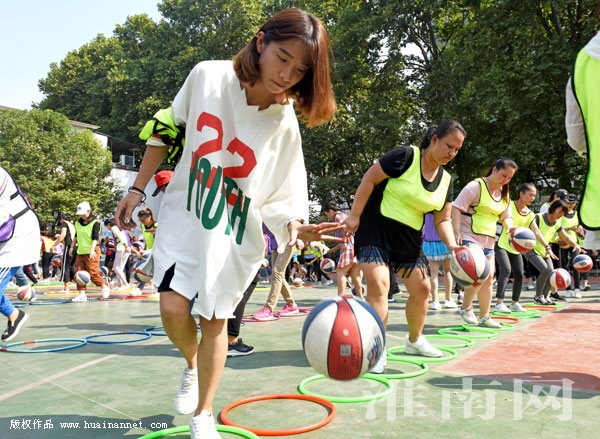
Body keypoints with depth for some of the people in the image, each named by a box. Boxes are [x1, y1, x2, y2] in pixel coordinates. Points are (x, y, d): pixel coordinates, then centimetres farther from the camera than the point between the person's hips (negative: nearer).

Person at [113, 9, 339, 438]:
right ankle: (192, 364, 26)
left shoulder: (284, 128, -15)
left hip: (233, 234, -1)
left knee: (214, 321, 4)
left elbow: (280, 200, -11)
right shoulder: (207, 76, -11)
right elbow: (167, 131, 2)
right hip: (183, 215, 1)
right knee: (173, 308, -9)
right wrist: (138, 189, 4)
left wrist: (294, 226, -33)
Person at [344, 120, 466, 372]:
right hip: (375, 229, -7)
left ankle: (414, 341, 32)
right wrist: (354, 215, -18)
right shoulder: (406, 156, -16)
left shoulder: (445, 180, 4)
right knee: (378, 284, -21)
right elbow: (370, 178, -15)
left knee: (422, 288, 10)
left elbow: (442, 219, 8)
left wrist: (452, 245, -10)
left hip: (409, 239, 7)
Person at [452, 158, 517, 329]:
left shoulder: (504, 194, 12)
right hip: (469, 238, -8)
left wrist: (510, 227, -4)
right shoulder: (476, 186, -11)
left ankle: (484, 317, 22)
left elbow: (506, 216, 20)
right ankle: (466, 307, 3)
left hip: (488, 241, 8)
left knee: (488, 278, 10)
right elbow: (456, 208, -15)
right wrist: (456, 233, -23)